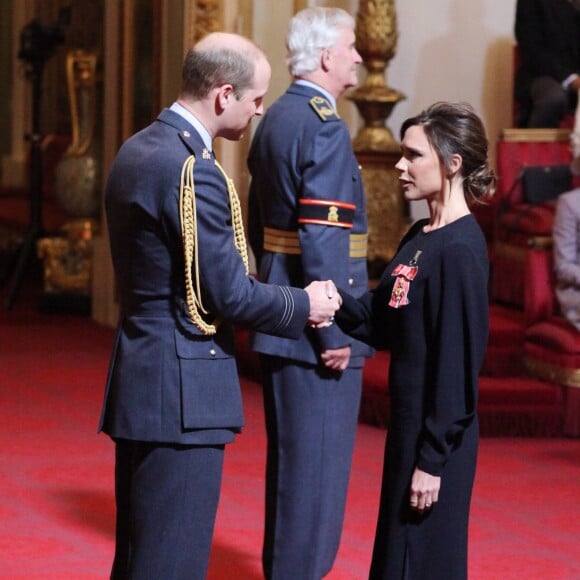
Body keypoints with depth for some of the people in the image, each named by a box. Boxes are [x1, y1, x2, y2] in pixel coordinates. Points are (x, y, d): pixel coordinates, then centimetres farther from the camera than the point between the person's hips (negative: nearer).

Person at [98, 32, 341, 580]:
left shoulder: (135, 150, 10)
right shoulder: (192, 171, -20)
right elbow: (228, 293, -18)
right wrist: (304, 306, -1)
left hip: (136, 382, 10)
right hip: (181, 392, -10)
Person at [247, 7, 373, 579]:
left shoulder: (274, 119, 12)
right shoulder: (323, 126, -17)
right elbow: (322, 237, -22)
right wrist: (334, 330, -19)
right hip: (313, 329, -10)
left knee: (289, 460, 18)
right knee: (316, 463, -3)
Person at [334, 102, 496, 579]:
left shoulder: (460, 249, -18)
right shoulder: (419, 237, 9)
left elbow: (459, 361, -19)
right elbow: (383, 323, 9)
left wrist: (433, 459, -19)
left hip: (437, 433, -9)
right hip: (408, 422, 9)